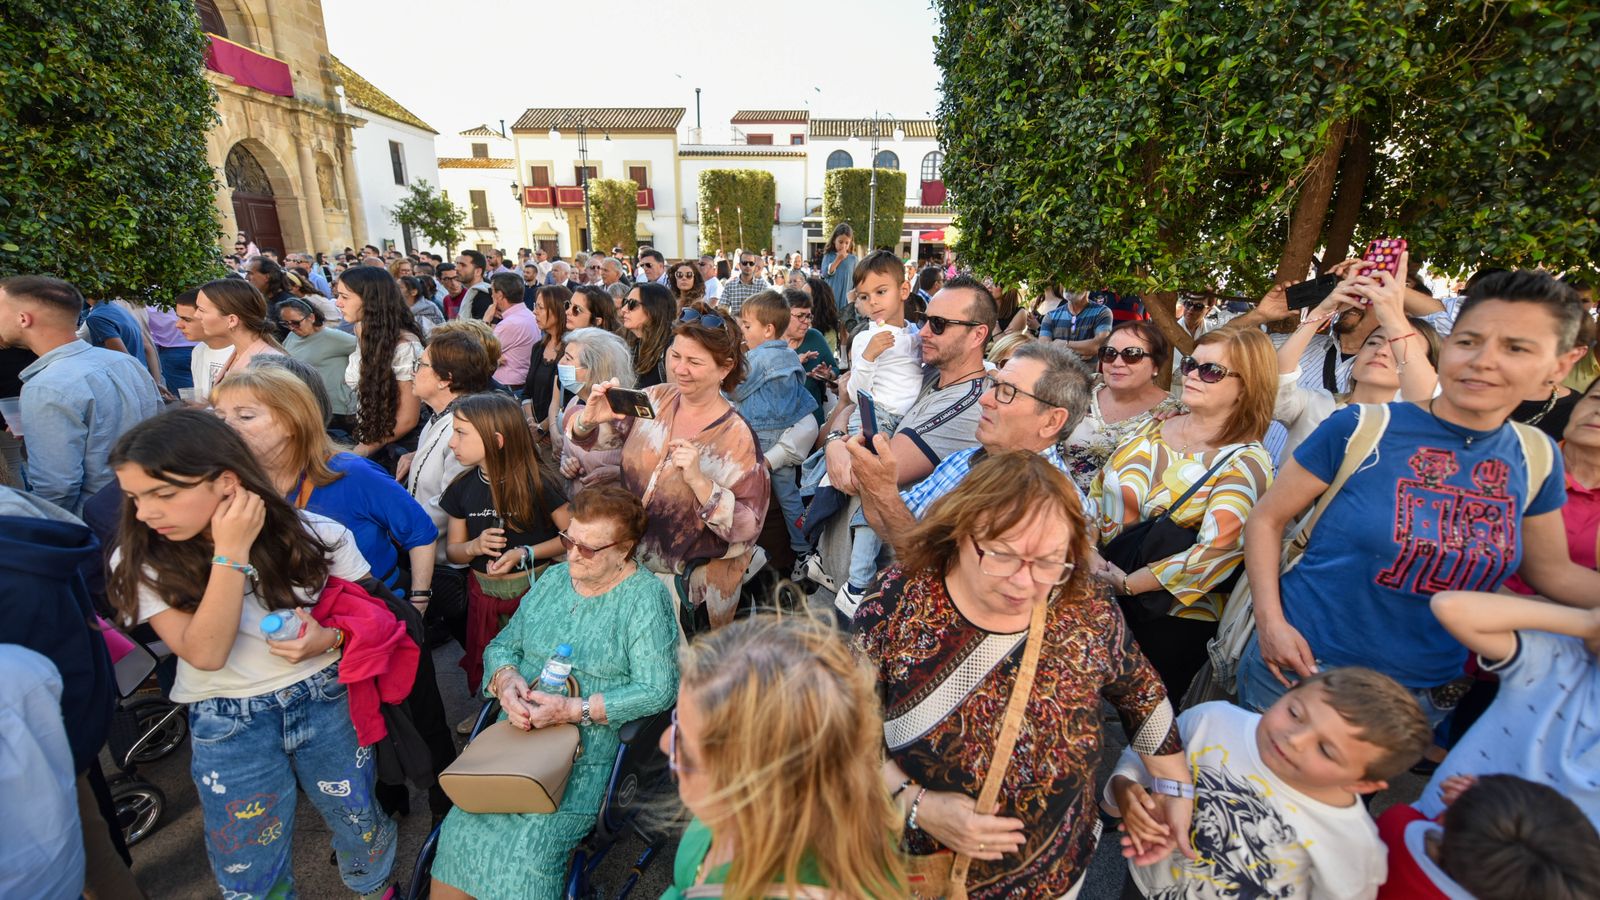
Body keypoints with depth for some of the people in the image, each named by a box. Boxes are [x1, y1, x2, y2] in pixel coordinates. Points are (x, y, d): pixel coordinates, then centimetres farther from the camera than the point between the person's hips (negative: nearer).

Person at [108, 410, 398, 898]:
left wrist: (329, 638, -22)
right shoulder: (140, 563, -11)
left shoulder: (314, 535, -13)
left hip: (326, 700, 0)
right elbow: (205, 653, -20)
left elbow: (368, 614, 0)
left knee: (361, 826, 13)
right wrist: (231, 553, -27)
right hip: (227, 724, 1)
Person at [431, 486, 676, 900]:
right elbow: (502, 645, 14)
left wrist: (573, 710, -19)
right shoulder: (553, 578, 10)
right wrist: (505, 679, -8)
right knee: (459, 833, -11)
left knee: (524, 855, -19)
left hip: (586, 756, -5)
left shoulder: (645, 597, -9)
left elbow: (658, 690, -15)